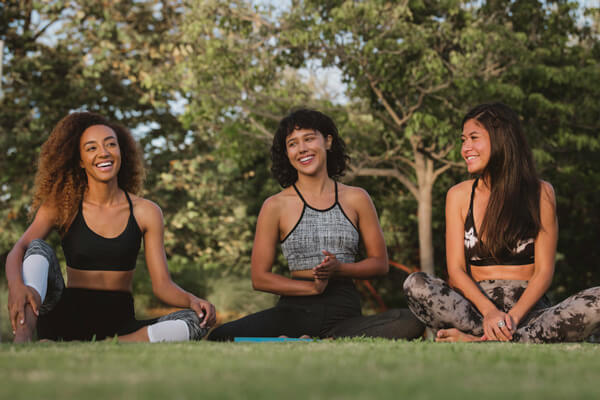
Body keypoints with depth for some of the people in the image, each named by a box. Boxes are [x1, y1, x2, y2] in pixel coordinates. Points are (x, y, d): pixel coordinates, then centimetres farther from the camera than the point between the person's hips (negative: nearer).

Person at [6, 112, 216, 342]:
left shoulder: (146, 212, 5)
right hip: (68, 320, -1)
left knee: (196, 320, -23)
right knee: (39, 248, -21)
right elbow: (18, 250, -12)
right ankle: (22, 340, -45)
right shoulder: (62, 207, 3)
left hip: (119, 326, 1)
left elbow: (162, 285, 3)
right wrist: (17, 286, -35)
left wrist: (192, 301, -20)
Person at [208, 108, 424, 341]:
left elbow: (380, 262, 13)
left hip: (345, 311, 2)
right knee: (220, 338, -27)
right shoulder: (276, 206, 4)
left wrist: (339, 269, -7)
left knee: (410, 324, -29)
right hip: (295, 311, -1)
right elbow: (260, 278, 4)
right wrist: (312, 286, -11)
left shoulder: (356, 199, 9)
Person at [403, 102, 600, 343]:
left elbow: (543, 271, 0)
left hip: (528, 307, -1)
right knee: (415, 285, -27)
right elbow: (456, 270, 2)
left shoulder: (540, 193, 5)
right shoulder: (459, 196, 9)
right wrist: (489, 311, -18)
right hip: (477, 305, 1)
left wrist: (514, 317, -18)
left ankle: (478, 343, -33)